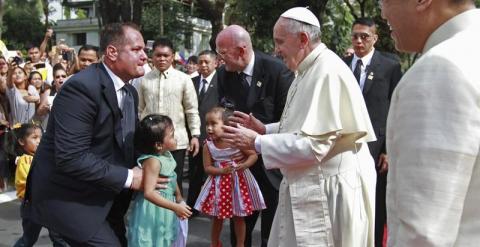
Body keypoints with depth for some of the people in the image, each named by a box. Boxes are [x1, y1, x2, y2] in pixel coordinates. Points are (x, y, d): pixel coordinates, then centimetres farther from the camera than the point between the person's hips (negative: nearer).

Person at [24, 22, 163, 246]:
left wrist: (139, 170, -6)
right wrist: (127, 177, -24)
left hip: (103, 195, 9)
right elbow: (71, 158, -29)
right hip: (68, 197, -9)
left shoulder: (129, 92, 7)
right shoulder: (82, 87, -23)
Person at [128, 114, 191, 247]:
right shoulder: (153, 161, -28)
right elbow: (149, 193, -35)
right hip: (153, 210, -9)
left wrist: (179, 198, 26)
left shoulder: (167, 155, 0)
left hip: (164, 209, 9)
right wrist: (175, 207, -35)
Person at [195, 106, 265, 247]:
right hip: (219, 185, 2)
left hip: (238, 182, -1)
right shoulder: (208, 145, -10)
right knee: (217, 218, 16)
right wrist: (222, 171, -24)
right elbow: (207, 168, -8)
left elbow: (254, 155, -9)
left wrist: (244, 165, -27)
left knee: (239, 218, 11)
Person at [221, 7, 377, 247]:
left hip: (328, 190, -9)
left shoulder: (328, 72, -20)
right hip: (308, 186, 9)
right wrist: (265, 129, 7)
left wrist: (256, 142, -18)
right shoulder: (310, 70, 11)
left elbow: (315, 144, -25)